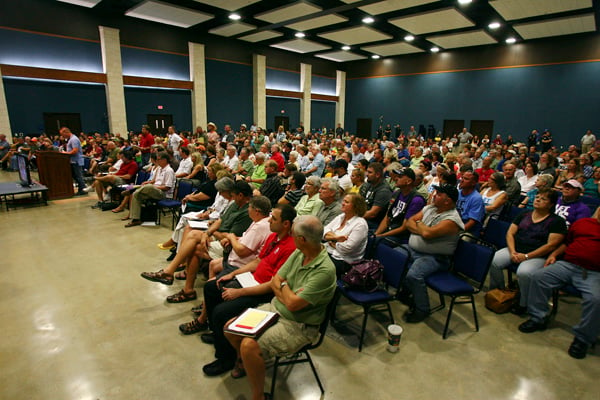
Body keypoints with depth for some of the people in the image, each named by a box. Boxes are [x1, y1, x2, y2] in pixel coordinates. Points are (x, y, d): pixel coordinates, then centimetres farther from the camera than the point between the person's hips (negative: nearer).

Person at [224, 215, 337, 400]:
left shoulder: (325, 270, -27)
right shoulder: (298, 253, -1)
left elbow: (293, 304, -25)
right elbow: (275, 283, 3)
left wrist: (282, 285, -8)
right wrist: (286, 295, -15)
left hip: (298, 325, -8)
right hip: (274, 308, 8)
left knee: (249, 346, -24)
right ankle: (244, 360, 31)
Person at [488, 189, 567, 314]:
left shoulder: (557, 221, 1)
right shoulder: (524, 215, 16)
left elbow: (551, 245, -9)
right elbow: (510, 233, 10)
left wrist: (526, 256, -15)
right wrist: (512, 251, -7)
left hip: (537, 256, -4)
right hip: (515, 250, 5)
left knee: (524, 272, -35)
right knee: (493, 261, -22)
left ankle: (523, 304, -9)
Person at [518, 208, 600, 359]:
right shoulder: (582, 222, 20)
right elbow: (567, 243, 28)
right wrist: (554, 254, 14)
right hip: (568, 264, 4)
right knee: (538, 276, -15)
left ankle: (583, 338, -8)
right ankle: (537, 318, -2)